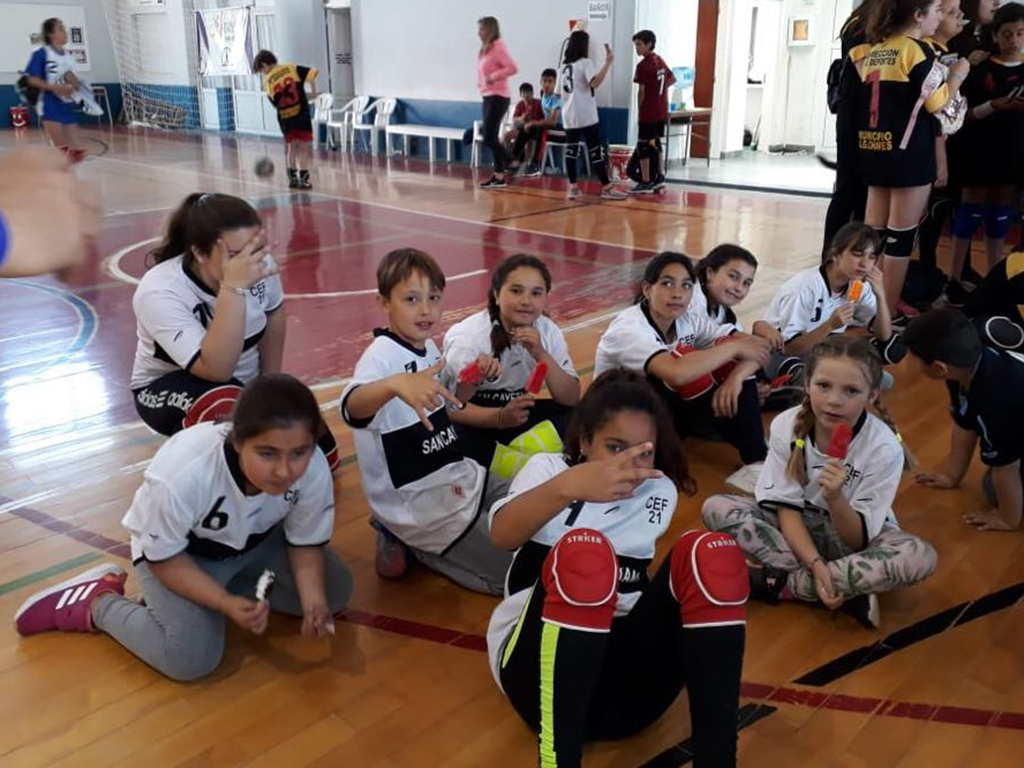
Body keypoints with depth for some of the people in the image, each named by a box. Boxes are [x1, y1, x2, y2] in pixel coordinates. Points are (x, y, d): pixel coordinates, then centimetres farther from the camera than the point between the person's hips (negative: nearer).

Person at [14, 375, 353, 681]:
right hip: (176, 551, -4)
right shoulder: (181, 477, -41)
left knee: (333, 593, -6)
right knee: (191, 659, -19)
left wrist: (313, 599, -29)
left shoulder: (315, 469, -31)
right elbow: (164, 557, -23)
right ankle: (97, 602, 4)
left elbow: (306, 541, -12)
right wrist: (226, 604, -34)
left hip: (257, 539, 4)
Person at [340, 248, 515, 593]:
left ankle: (410, 538, 15)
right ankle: (408, 542, 5)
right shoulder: (381, 356, -24)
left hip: (454, 475, 8)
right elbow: (352, 408, -47)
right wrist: (396, 384, -68)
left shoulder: (428, 348, 2)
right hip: (416, 500, -8)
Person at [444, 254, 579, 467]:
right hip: (471, 418, -4)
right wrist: (500, 418, -42)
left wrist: (540, 354, -29)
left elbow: (571, 399, -14)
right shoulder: (469, 336, -21)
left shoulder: (548, 331, -10)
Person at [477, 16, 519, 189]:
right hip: (488, 97, 9)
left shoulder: (498, 47, -11)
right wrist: (481, 82, 8)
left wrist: (494, 77, -22)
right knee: (492, 138, 8)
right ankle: (499, 175, 12)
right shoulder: (484, 49, 14)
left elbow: (513, 68, -20)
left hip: (498, 97, -9)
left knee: (489, 139, -12)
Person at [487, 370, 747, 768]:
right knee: (584, 551, -34)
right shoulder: (547, 468, 4)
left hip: (625, 679, 3)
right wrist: (567, 486, -42)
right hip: (538, 663, -3)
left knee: (712, 553, -23)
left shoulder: (660, 492, 14)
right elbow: (502, 534, -20)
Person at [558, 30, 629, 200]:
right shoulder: (585, 63, -7)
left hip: (569, 116, 7)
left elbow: (559, 92, 18)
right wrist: (608, 63, -22)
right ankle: (607, 188, -2)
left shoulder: (564, 65, 14)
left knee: (571, 151, 6)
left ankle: (573, 187, 5)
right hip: (586, 116, -7)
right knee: (596, 152, -4)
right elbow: (595, 83, -24)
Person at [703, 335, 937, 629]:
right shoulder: (786, 425, -18)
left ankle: (778, 582, -22)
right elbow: (786, 507, -14)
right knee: (716, 509, -23)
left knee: (920, 556, -33)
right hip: (798, 528, 1)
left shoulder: (884, 448, -23)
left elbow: (858, 539, -21)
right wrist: (816, 564, -29)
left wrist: (835, 498, -41)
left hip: (854, 536, -1)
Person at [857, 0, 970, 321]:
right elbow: (936, 103, -8)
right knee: (901, 235, 0)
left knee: (873, 233, 11)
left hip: (874, 149, 7)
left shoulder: (875, 50, 12)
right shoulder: (918, 50, -9)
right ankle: (890, 309, 6)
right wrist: (957, 75, 6)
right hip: (908, 152, -7)